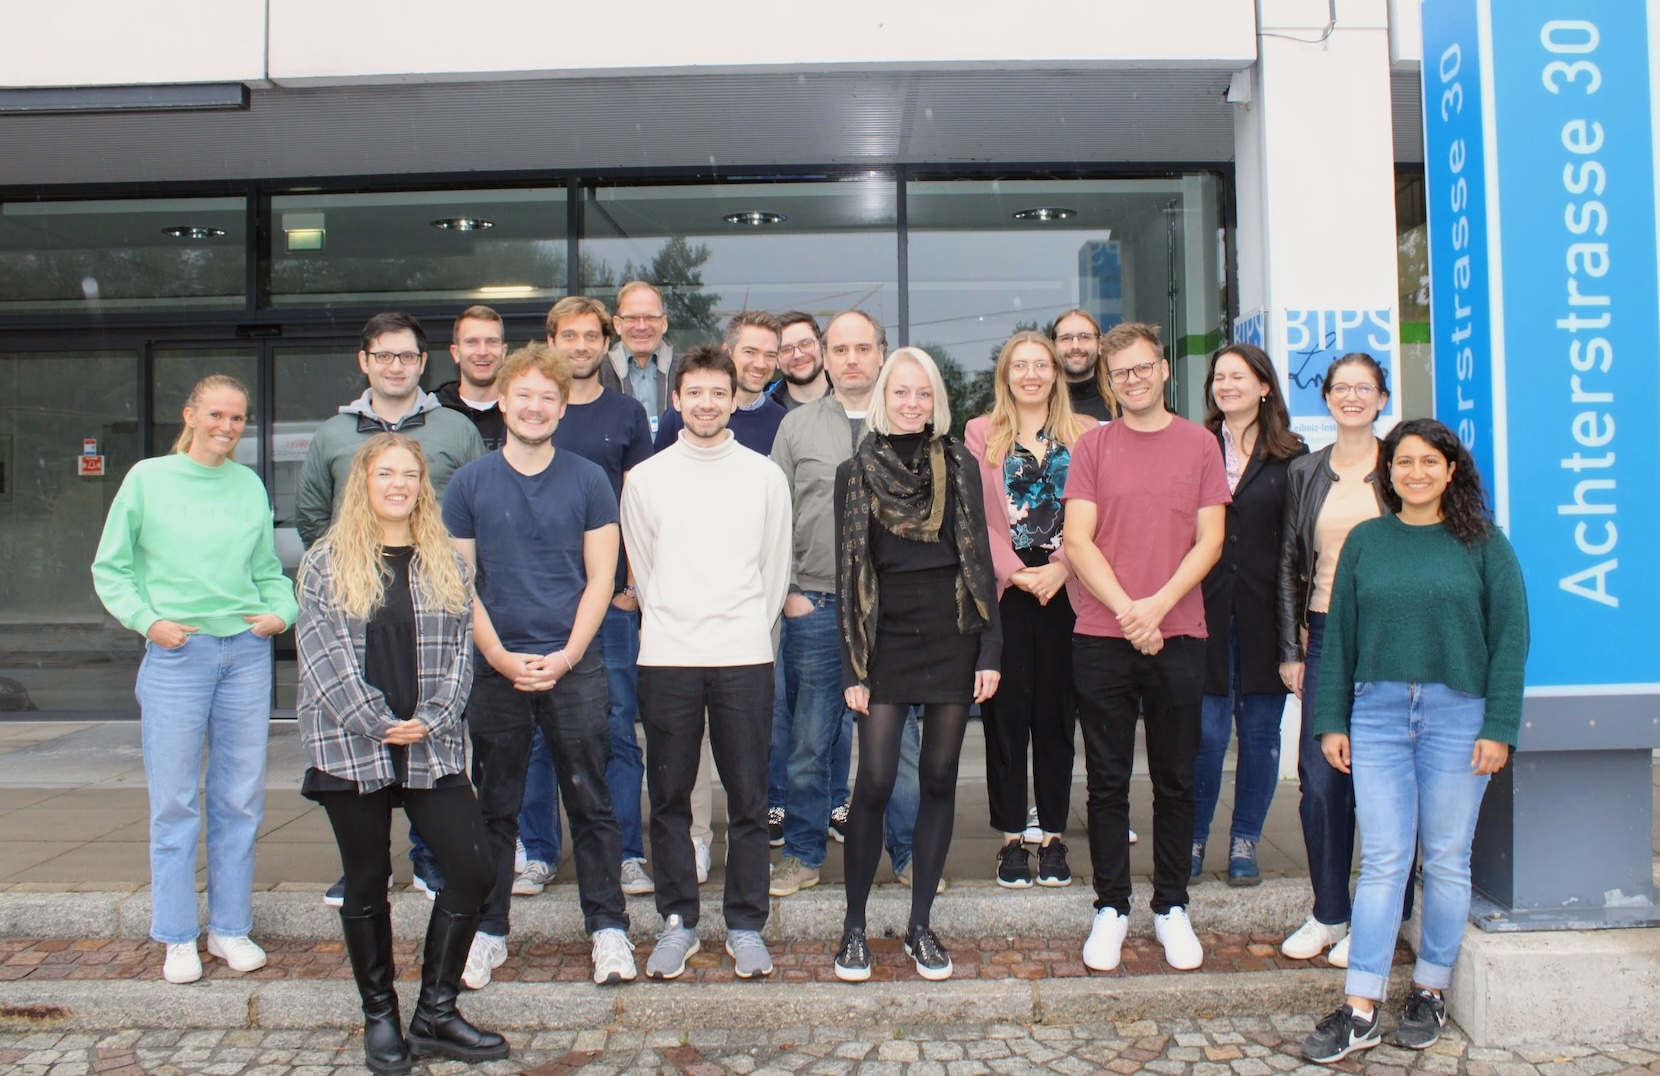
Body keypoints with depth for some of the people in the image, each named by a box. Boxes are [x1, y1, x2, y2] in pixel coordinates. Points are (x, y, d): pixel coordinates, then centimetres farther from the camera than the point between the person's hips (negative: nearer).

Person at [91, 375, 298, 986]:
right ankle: (178, 937, 16)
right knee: (174, 801, 3)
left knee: (241, 797, 8)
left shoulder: (249, 486, 9)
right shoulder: (148, 478, 1)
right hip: (176, 653, -3)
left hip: (247, 652, 3)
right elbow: (110, 568, 4)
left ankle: (230, 927, 20)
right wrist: (147, 620, -9)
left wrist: (282, 612, -2)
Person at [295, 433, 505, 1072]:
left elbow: (460, 648, 6)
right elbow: (322, 654, -5)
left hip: (432, 750, 2)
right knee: (367, 887, 8)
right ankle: (380, 1018, 24)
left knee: (473, 871, -4)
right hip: (351, 750, -2)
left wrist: (429, 721, -8)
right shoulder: (326, 563, 2)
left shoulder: (446, 563, 10)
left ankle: (435, 1014, 11)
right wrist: (380, 725, -13)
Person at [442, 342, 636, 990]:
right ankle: (487, 933, 21)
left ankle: (608, 927, 13)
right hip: (495, 669, 1)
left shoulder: (587, 480, 3)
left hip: (573, 666, -1)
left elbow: (600, 577, 1)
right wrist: (502, 658, -9)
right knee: (494, 808, 10)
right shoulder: (469, 483, 4)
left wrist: (566, 655, -10)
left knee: (591, 802, 3)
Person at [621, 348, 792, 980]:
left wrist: (749, 630, 8)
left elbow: (775, 566, 10)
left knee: (748, 798, 3)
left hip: (744, 656, -1)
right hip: (666, 657, 1)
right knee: (669, 797, 6)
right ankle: (677, 922, 19)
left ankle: (745, 926, 15)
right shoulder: (645, 479, 7)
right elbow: (641, 569, 12)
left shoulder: (765, 476, 6)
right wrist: (670, 628, 10)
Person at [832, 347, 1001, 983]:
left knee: (939, 780, 6)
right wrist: (851, 668, -4)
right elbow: (848, 574, 1)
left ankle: (921, 926, 18)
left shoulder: (960, 467, 6)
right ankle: (854, 926, 10)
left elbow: (979, 561, 6)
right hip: (887, 640, -1)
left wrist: (990, 650, -1)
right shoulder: (855, 472, 3)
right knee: (875, 781, -6)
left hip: (951, 636, 2)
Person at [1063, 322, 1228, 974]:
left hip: (1178, 635, 1)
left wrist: (1157, 606, -12)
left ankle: (1172, 907, 23)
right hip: (1102, 637, 0)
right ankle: (1111, 907, 18)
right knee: (1108, 781, 6)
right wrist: (1127, 610, -13)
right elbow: (1077, 539, -3)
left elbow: (1210, 539, 0)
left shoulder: (1199, 444, 6)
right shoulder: (1092, 446, 5)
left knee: (1175, 780, 9)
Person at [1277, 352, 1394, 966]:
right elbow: (1290, 564, 10)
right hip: (1325, 635, 3)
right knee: (1320, 778, 2)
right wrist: (1291, 648, 5)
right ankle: (1328, 913, 17)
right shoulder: (1305, 474, 9)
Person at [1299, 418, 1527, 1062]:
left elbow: (1510, 638, 0)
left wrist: (1498, 727, -6)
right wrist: (1332, 722, 5)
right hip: (1377, 714, 1)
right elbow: (1339, 636, 9)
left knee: (1446, 860, 8)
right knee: (1382, 861, 0)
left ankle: (1429, 993, 23)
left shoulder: (1482, 543, 2)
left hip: (1457, 716, -1)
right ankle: (1360, 1011, 3)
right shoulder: (1364, 541, 7)